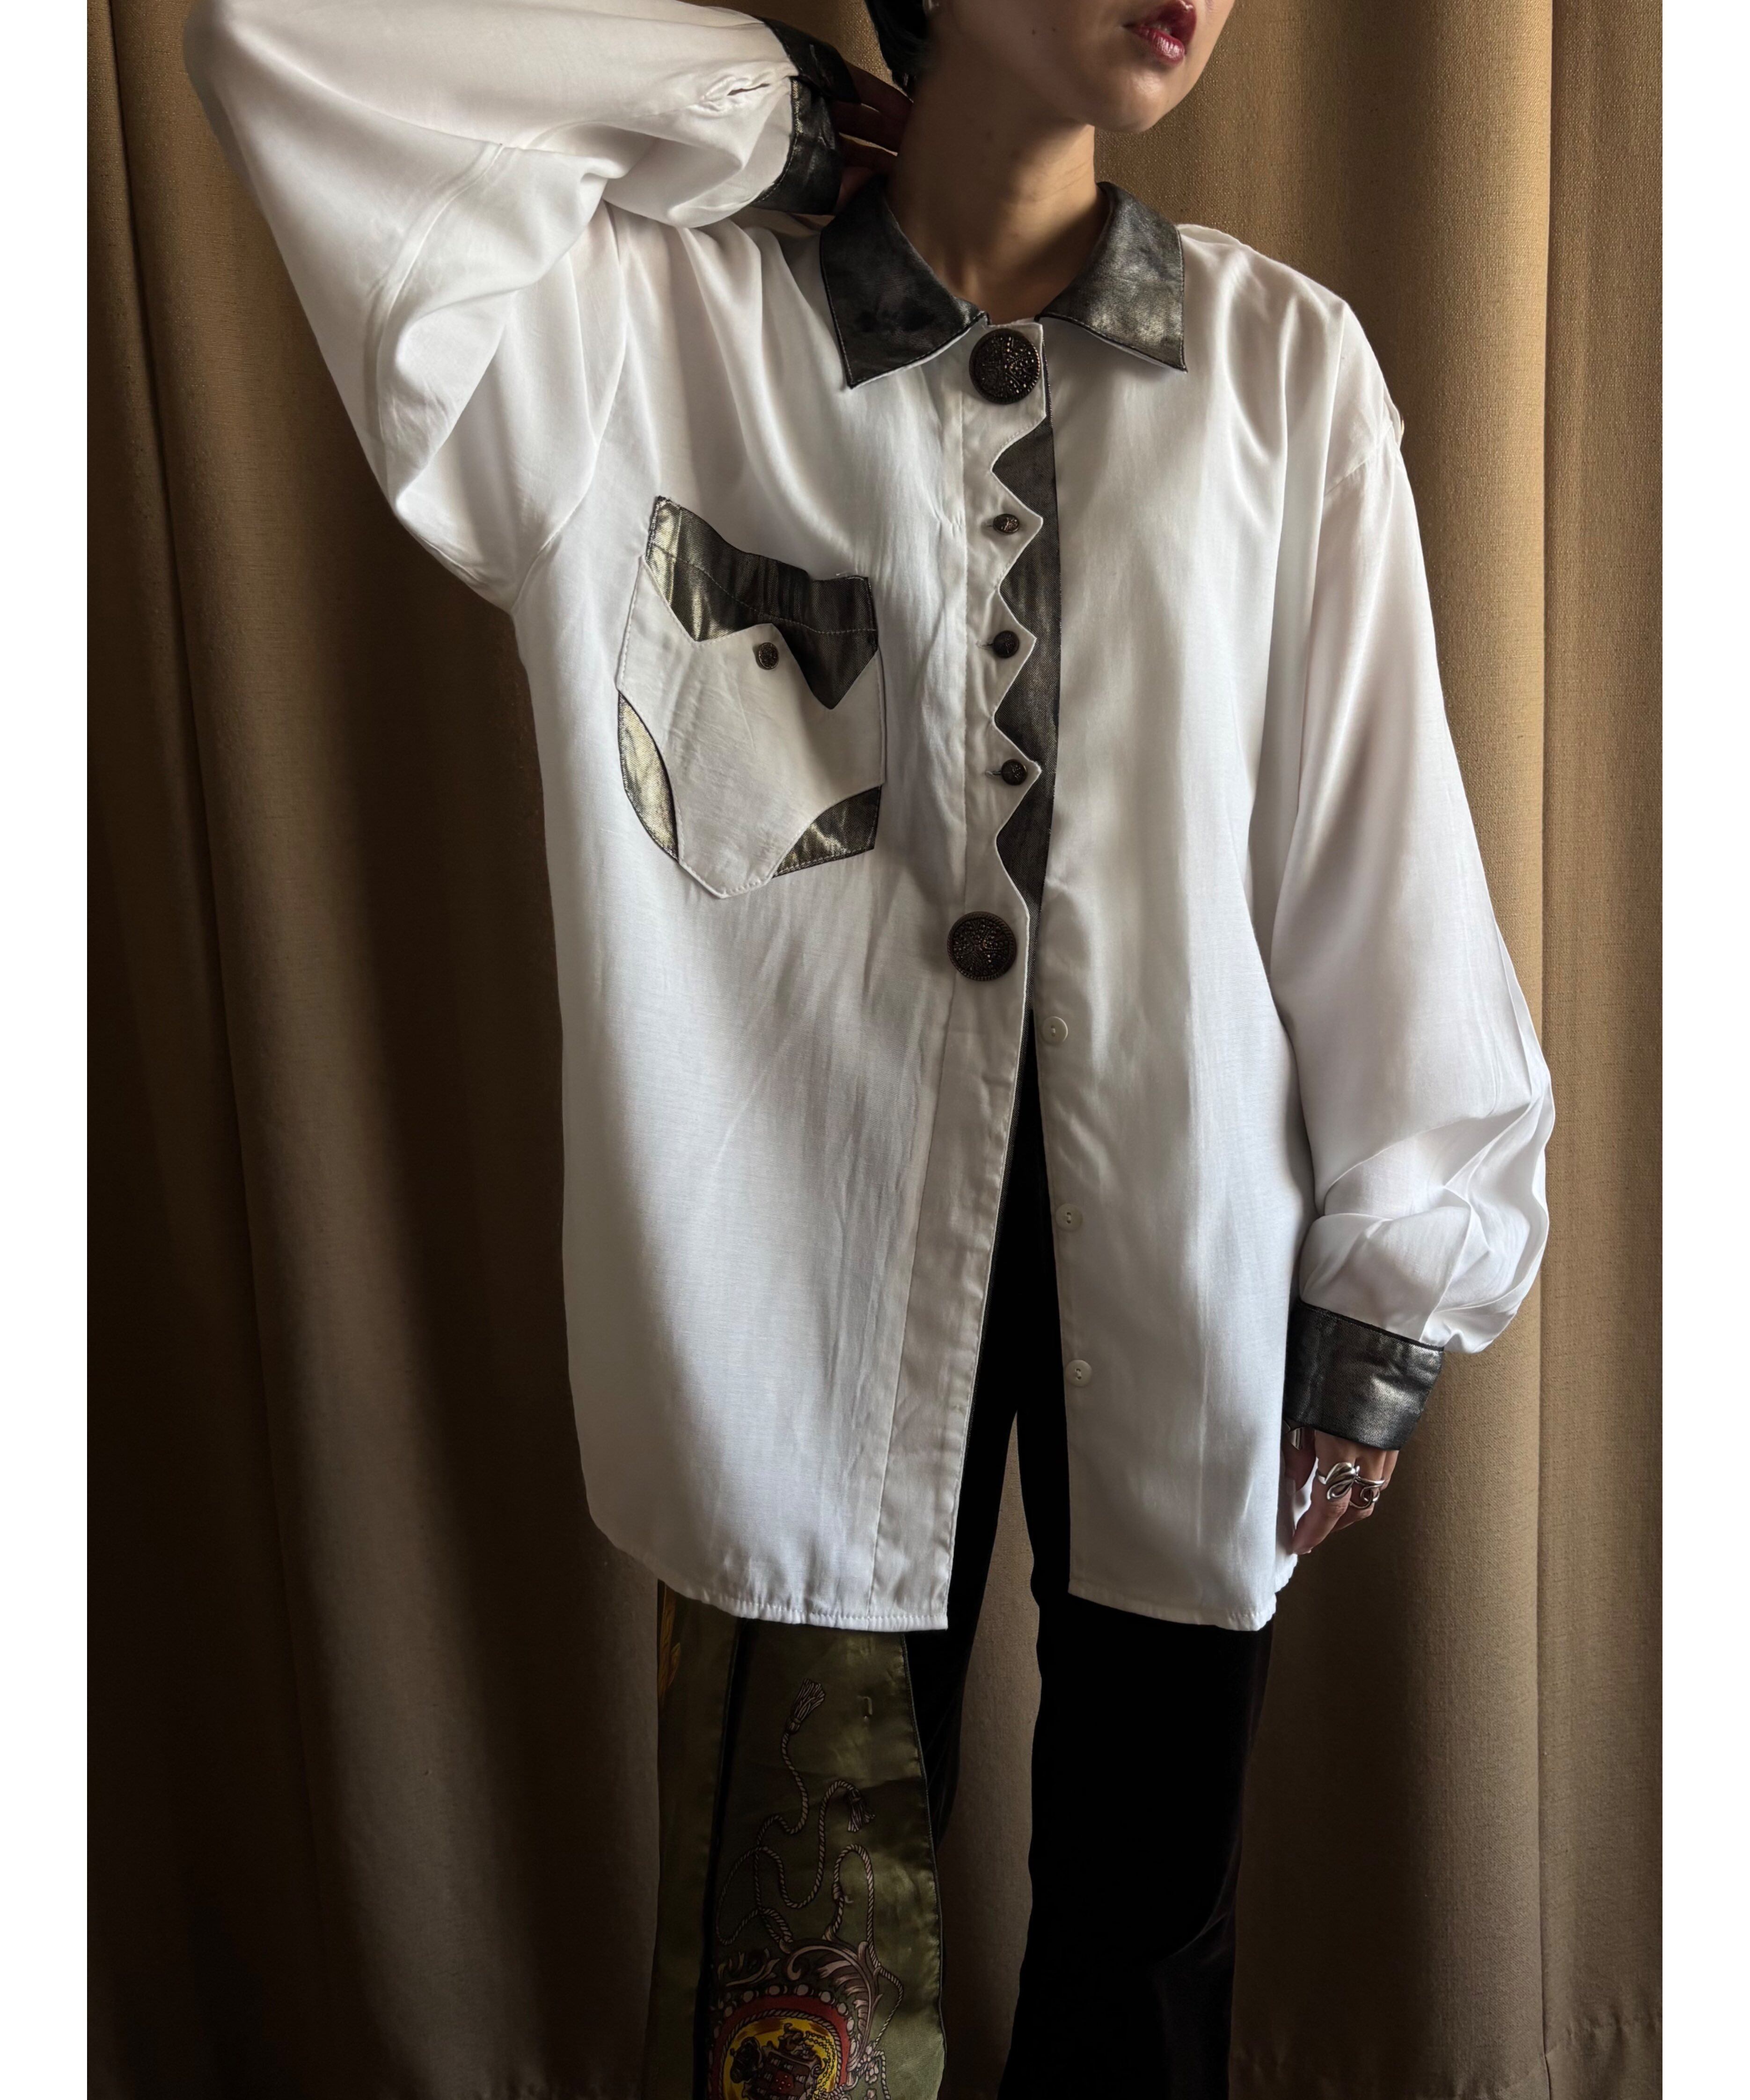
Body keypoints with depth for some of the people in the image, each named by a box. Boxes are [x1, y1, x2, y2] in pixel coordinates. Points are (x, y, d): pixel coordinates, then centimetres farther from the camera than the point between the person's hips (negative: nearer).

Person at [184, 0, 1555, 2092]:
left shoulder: (1283, 363, -1)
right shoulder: (648, 319, -4)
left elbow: (1375, 832, 0)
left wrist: (1384, 1292, 2)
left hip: (1180, 1253, 2)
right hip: (815, 1232, -1)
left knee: (1150, 1886, 21)